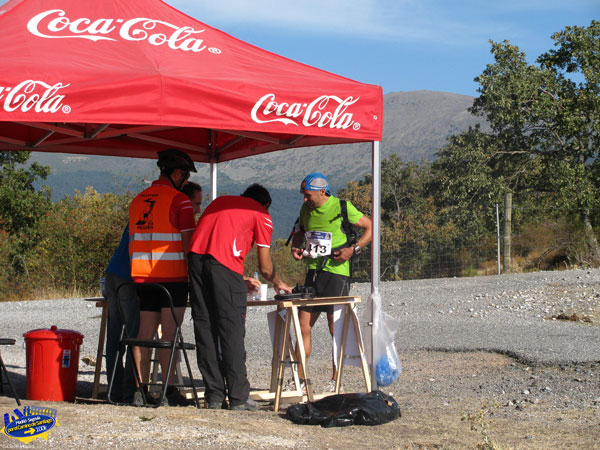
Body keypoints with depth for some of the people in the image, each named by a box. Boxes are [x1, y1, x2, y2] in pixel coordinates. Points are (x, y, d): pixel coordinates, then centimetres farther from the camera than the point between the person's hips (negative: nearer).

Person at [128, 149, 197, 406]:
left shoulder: (137, 200, 16)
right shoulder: (179, 201, -5)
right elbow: (188, 242, -9)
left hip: (142, 276, 6)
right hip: (173, 275, -6)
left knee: (145, 334, 7)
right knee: (169, 333, -3)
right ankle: (168, 389, -4)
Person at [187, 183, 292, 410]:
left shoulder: (220, 201, 32)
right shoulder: (261, 215, 15)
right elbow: (265, 266, 14)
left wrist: (241, 280, 41)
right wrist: (278, 283, 35)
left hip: (195, 257, 5)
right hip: (225, 266, -5)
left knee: (204, 328, 7)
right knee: (232, 330, 1)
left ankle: (214, 396, 8)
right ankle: (238, 398, 3)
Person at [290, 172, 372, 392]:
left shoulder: (342, 207, -7)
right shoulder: (306, 209, 10)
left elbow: (371, 228, -2)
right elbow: (299, 232, 27)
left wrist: (353, 249, -14)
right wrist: (295, 248, 6)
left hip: (336, 272, -6)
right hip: (313, 271, 6)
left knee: (336, 328, -4)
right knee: (303, 326, 3)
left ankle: (335, 382, 4)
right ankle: (299, 380, 9)